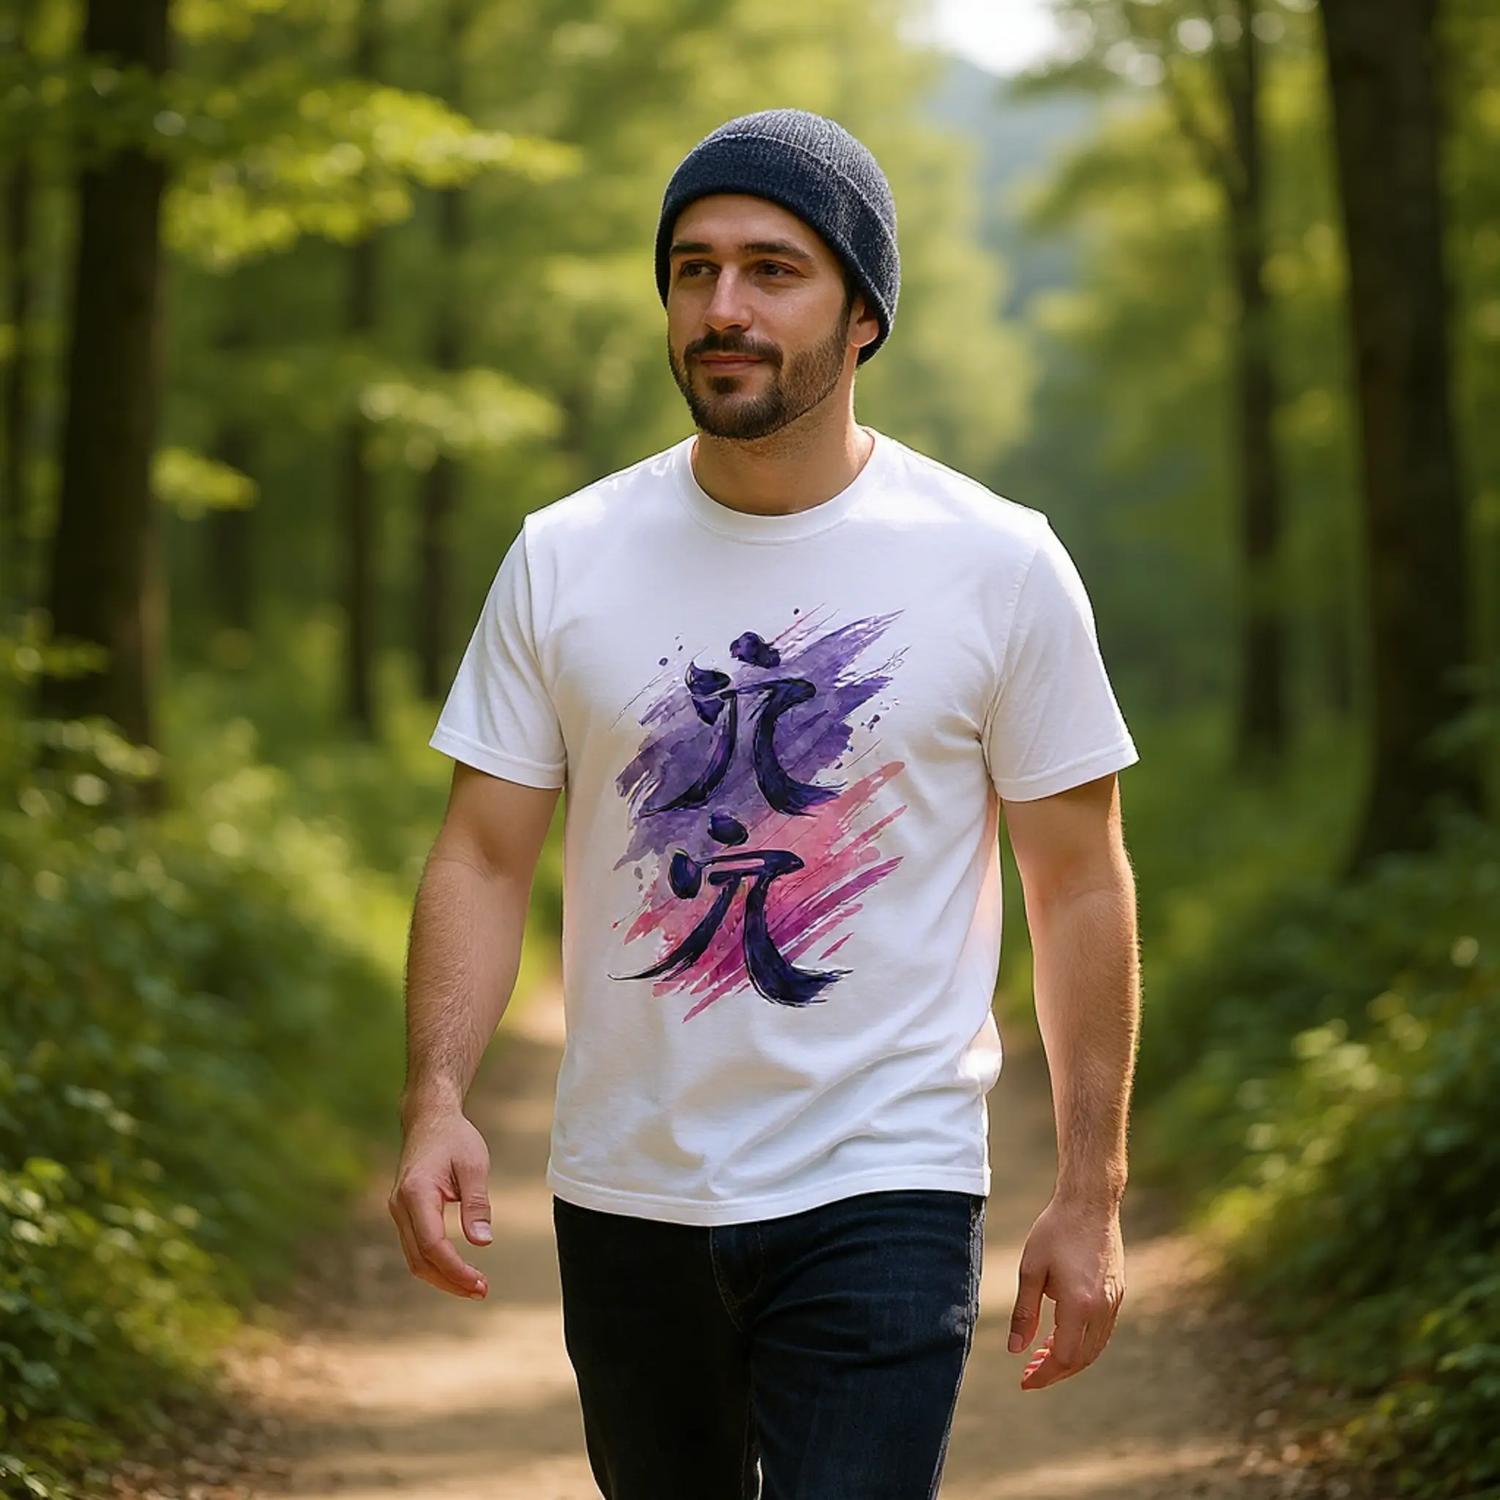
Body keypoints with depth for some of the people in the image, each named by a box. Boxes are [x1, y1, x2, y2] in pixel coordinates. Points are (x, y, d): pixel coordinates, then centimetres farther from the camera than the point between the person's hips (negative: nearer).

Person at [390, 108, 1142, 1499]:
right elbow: (483, 855, 2)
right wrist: (434, 1101, -13)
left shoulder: (1002, 565, -4)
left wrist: (1090, 1193, -1)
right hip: (623, 1198, 3)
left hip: (883, 1197, -3)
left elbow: (1081, 886, 0)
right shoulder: (561, 559, 1)